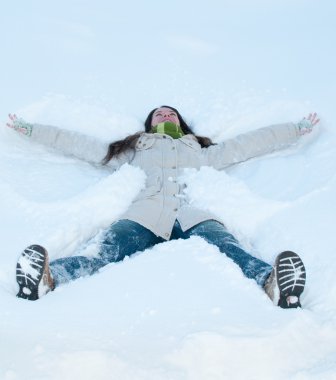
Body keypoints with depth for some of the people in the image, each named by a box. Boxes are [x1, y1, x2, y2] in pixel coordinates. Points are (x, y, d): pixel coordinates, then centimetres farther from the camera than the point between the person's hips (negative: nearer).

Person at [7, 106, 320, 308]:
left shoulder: (202, 151, 43)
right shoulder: (132, 150, 40)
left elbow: (253, 142, 45)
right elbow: (77, 143, 42)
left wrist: (299, 128, 45)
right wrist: (30, 130, 42)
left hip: (194, 216, 1)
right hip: (143, 215, 0)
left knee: (230, 254, -36)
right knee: (106, 260, -34)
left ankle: (274, 285, -65)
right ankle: (45, 279, -62)